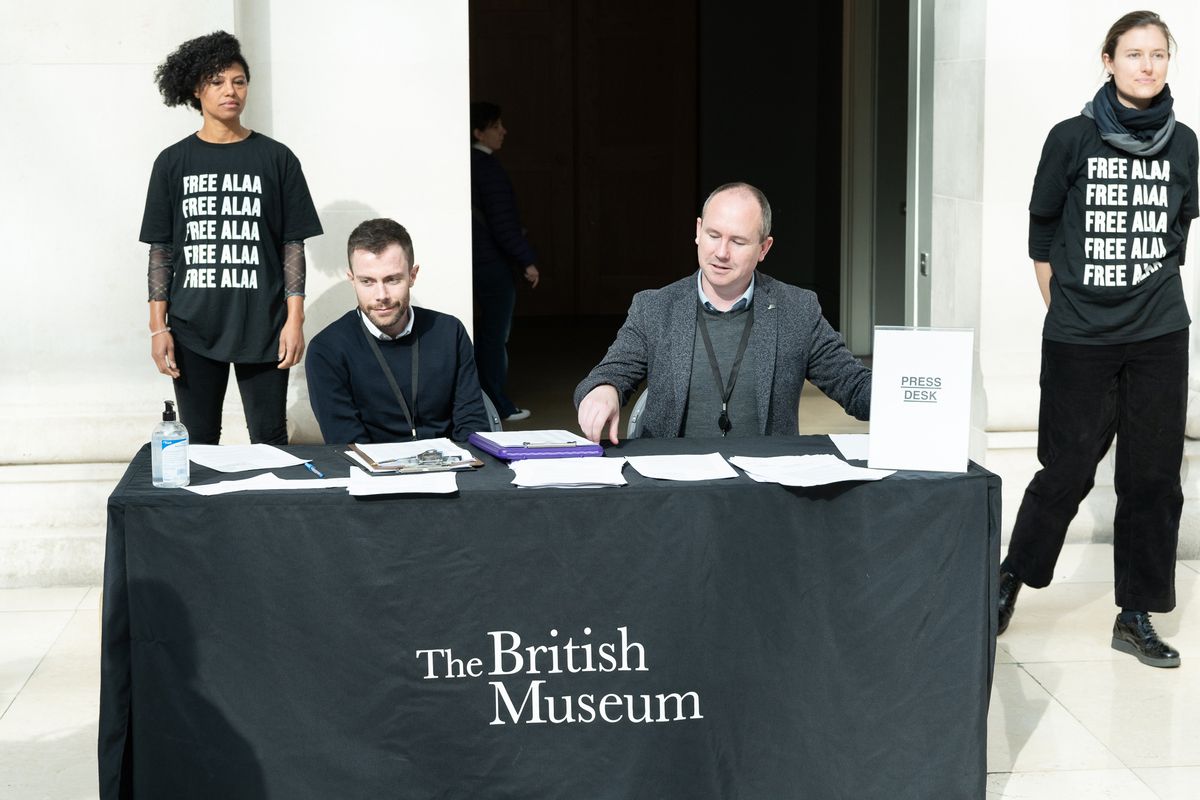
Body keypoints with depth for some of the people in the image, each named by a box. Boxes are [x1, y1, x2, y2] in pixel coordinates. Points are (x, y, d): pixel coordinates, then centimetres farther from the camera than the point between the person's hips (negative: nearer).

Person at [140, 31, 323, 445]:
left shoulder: (276, 158, 3)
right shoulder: (173, 162, 6)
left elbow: (293, 244, 3)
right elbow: (160, 250, 7)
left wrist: (295, 318, -4)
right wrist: (158, 327, 1)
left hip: (262, 329, -1)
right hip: (193, 331, 1)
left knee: (270, 441, 2)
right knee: (199, 443, 7)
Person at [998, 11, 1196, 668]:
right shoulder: (1072, 138, -3)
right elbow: (1042, 236, 6)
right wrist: (1063, 309, 7)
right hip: (1080, 341, -3)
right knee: (1067, 470, 1)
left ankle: (1136, 617, 16)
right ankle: (1012, 578, 24)